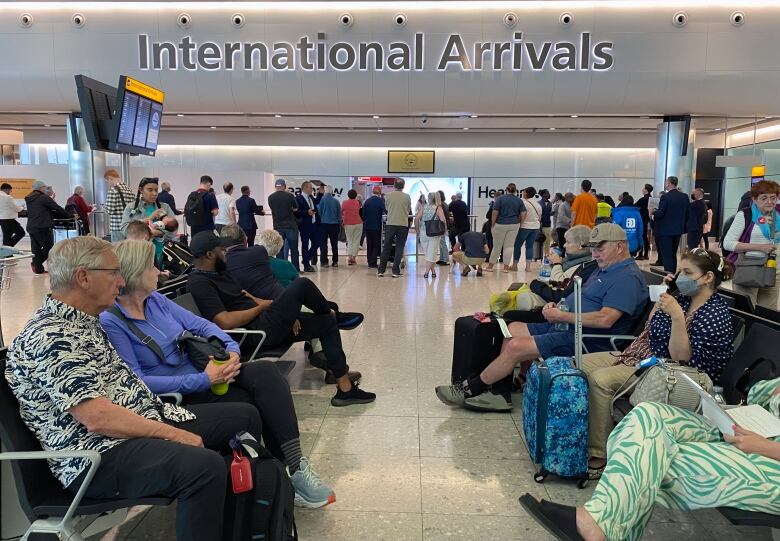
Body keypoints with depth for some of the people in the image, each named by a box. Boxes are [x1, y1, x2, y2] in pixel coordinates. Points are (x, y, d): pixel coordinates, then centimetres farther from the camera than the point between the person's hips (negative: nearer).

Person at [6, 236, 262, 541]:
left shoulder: (83, 321, 12)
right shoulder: (49, 338, -19)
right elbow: (98, 418, -26)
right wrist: (172, 434, -19)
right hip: (97, 457, -10)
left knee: (245, 417, 12)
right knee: (204, 466, -37)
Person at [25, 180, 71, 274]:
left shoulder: (28, 199, 16)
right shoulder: (44, 198, -9)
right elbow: (57, 208, -6)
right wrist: (69, 215, 9)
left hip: (31, 227, 8)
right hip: (43, 227, -8)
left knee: (36, 249, 8)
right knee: (48, 248, 0)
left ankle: (39, 269, 8)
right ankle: (35, 263, -9)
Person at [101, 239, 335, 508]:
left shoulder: (156, 300, 9)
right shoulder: (110, 322, -13)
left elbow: (201, 324, 10)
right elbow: (135, 383, -20)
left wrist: (232, 349, -11)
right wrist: (202, 380, -24)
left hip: (203, 373, 6)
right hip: (177, 397, -6)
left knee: (265, 371, -20)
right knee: (257, 406, -23)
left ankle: (295, 464, -21)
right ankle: (293, 470, -7)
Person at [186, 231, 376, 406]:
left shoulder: (218, 273, 16)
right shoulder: (199, 283, -14)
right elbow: (225, 322, -26)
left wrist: (286, 313, 2)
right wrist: (262, 307, -10)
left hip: (265, 325, 11)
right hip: (255, 333, -11)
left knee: (327, 324, 8)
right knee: (302, 285, -17)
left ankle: (345, 388, 11)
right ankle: (330, 312, 18)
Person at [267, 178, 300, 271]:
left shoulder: (270, 198, -2)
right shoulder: (290, 196, -7)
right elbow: (295, 208, 7)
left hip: (278, 227, 1)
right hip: (291, 226, -1)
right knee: (294, 249, 8)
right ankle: (296, 269, 10)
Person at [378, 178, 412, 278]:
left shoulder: (388, 196, -2)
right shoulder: (407, 197, -3)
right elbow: (409, 210, 9)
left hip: (390, 224, 1)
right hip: (403, 224, -1)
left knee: (386, 248, 10)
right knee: (399, 248, 7)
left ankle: (381, 270, 13)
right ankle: (395, 271, 4)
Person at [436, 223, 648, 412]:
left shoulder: (628, 277, -15)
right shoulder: (605, 269, 18)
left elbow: (605, 319, -27)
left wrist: (562, 316, -21)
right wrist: (557, 306, 2)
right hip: (565, 326, 11)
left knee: (515, 347, -18)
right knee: (513, 329, 6)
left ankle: (470, 389, -2)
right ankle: (500, 393, 1)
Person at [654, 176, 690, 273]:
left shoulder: (665, 197, -16)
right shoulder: (684, 197, 4)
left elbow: (660, 214, -17)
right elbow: (687, 214, 8)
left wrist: (653, 212, 2)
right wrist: (682, 225, 19)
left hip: (665, 230, -6)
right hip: (678, 230, 7)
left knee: (666, 256, -2)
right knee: (673, 255, 17)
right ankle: (673, 274, 23)